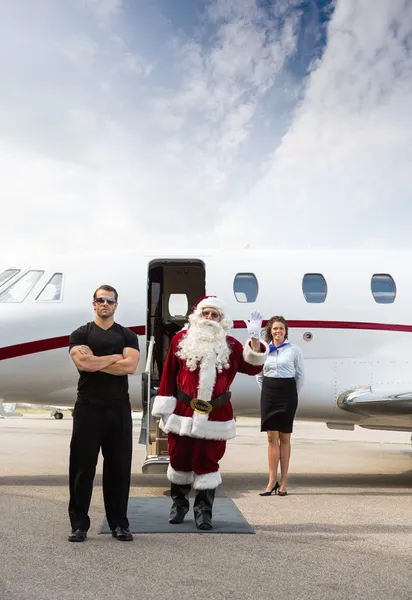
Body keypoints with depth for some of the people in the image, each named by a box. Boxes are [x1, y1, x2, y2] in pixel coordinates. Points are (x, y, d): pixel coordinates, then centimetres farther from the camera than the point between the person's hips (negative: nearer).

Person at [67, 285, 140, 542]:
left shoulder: (128, 335, 9)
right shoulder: (81, 334, 5)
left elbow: (130, 366, -9)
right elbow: (83, 363, -14)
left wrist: (95, 360, -9)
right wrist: (116, 357, -7)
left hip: (119, 408, 1)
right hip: (88, 407, -1)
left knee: (119, 466, 6)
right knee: (83, 466, 2)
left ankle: (119, 524, 17)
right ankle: (79, 524, 12)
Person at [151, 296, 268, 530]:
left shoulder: (230, 344, 3)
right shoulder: (181, 340, 0)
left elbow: (252, 367, -4)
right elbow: (169, 375, 0)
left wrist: (255, 338, -16)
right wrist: (165, 408, -2)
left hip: (214, 416, 0)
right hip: (183, 413, 0)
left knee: (207, 462, 4)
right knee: (180, 458, 10)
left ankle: (204, 511, 17)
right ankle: (179, 504, 29)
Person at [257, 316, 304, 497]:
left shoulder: (294, 350, 0)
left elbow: (300, 375, 4)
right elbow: (259, 374, 14)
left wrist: (293, 395, 3)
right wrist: (266, 391, 8)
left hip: (287, 393, -2)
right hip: (268, 393, 2)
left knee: (284, 438, 3)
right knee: (272, 437, 1)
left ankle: (283, 482, 9)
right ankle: (272, 481, 5)